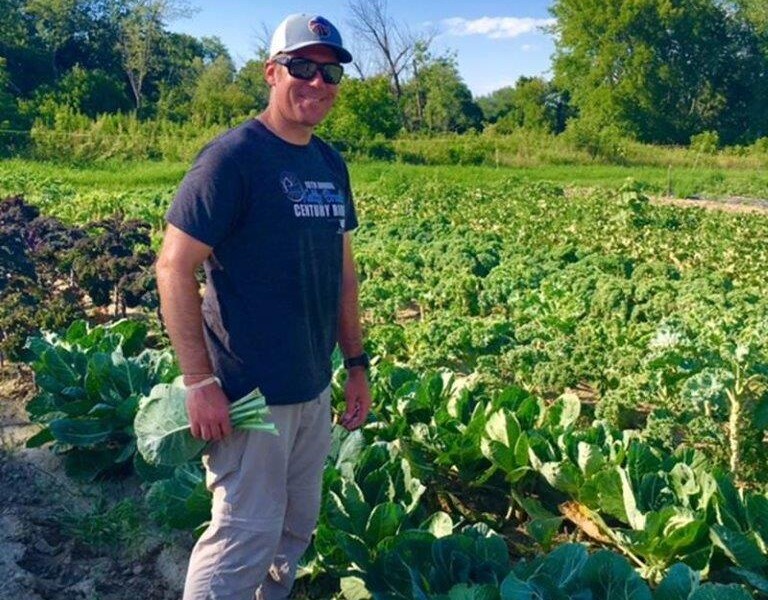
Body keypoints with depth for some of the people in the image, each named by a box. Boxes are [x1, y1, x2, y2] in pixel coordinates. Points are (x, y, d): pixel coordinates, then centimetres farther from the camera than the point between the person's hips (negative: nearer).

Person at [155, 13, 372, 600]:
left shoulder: (332, 165, 9)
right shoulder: (233, 157, -13)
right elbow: (174, 268, -15)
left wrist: (357, 364, 12)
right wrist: (199, 381, -18)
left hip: (315, 390, 7)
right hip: (249, 393, -7)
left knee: (298, 527, 18)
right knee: (245, 536, 0)